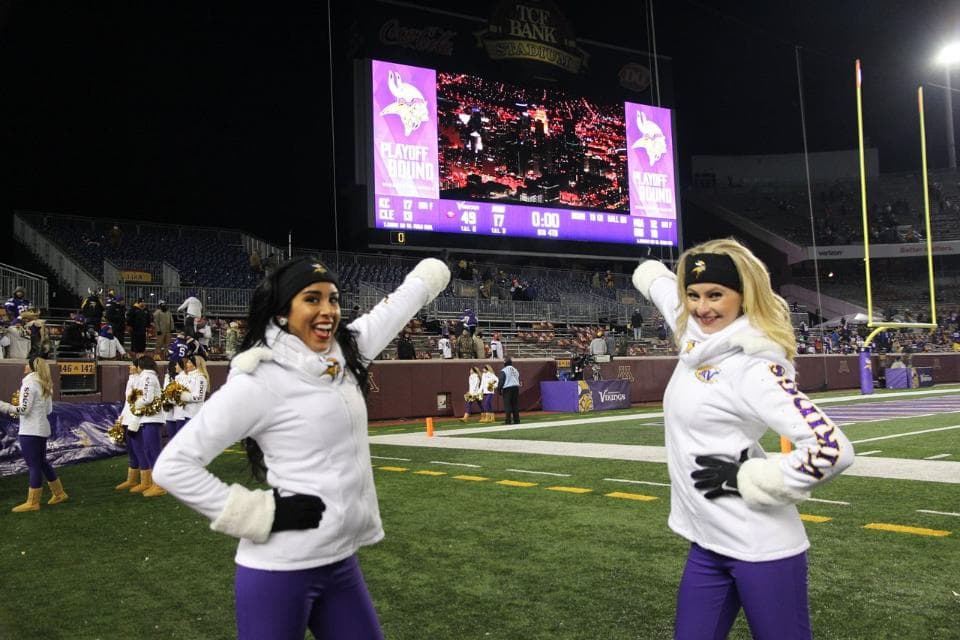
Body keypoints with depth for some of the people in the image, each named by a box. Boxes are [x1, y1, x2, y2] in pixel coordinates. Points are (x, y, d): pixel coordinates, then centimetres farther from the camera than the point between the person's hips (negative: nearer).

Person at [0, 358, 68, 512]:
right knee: (41, 463, 18)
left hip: (30, 431, -9)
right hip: (42, 430, 9)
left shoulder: (29, 383, -14)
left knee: (34, 466, -3)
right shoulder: (44, 385, 12)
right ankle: (59, 494, 24)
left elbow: (23, 409, -19)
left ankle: (32, 502, 3)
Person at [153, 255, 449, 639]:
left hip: (341, 563, 7)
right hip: (281, 571, -7)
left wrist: (430, 273, 33)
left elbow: (392, 310, 20)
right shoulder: (259, 381, -16)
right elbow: (173, 465, -15)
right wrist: (265, 512, -16)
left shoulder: (342, 355, 4)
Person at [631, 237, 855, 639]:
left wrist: (744, 480, -18)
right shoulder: (696, 337, 4)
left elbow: (832, 449, -26)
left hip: (762, 549, -7)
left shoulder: (754, 368, -18)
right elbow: (662, 286, 26)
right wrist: (648, 273, 45)